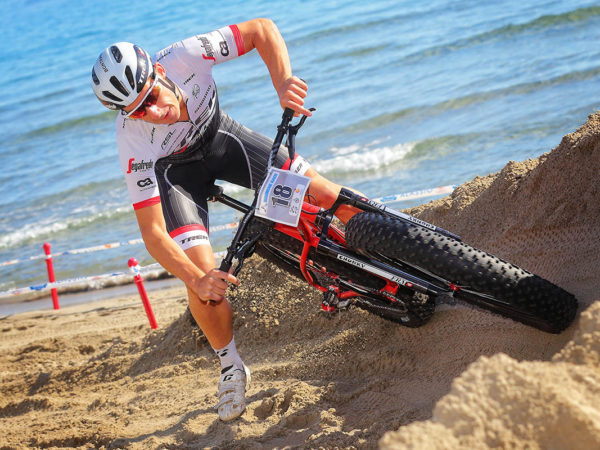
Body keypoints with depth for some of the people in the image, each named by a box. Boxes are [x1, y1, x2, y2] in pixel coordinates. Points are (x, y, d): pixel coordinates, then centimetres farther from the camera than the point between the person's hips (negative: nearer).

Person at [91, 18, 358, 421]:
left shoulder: (184, 56, -36)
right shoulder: (134, 142, -37)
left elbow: (263, 29, -29)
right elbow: (152, 232, -35)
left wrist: (283, 82, -45)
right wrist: (196, 280, -48)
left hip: (219, 135, 2)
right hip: (172, 168, -2)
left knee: (325, 194, -14)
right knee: (203, 275, -21)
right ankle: (231, 368, 5)